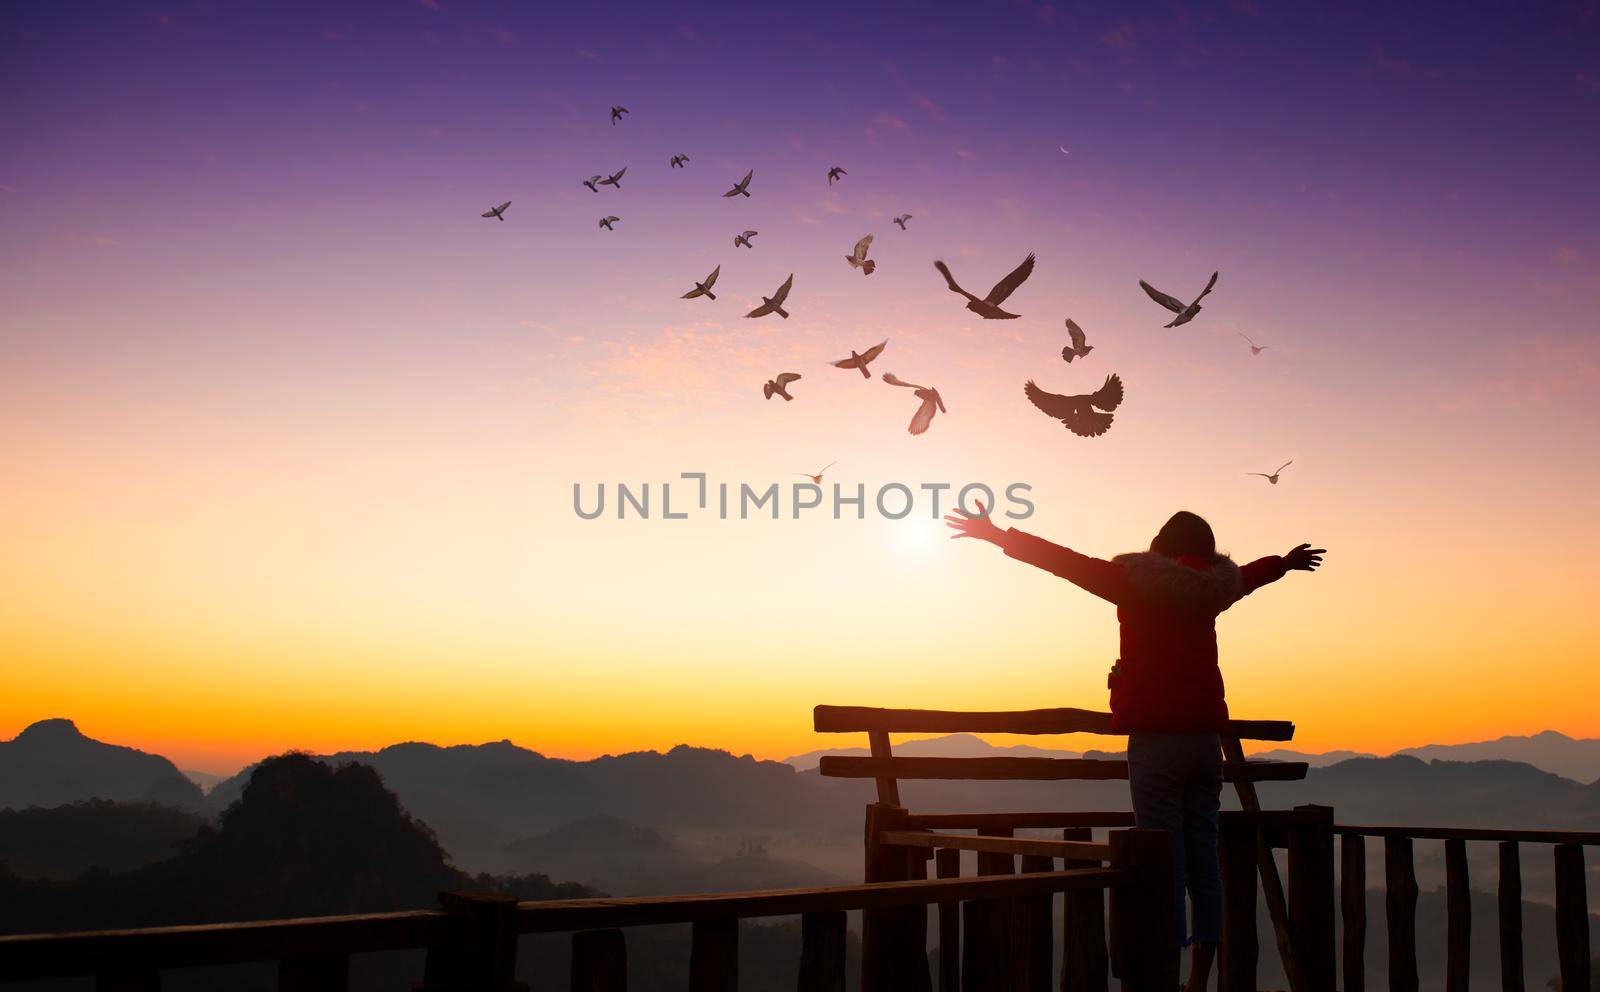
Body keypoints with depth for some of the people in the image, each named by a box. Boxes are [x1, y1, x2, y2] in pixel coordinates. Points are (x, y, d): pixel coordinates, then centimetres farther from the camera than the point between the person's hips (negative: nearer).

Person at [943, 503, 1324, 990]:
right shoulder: (1213, 586, 10)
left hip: (1156, 736, -5)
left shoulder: (1138, 580, -4)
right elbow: (1251, 573, 32)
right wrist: (1285, 563, 53)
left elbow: (1066, 562, -7)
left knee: (1164, 860, -6)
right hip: (1206, 736, 5)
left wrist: (997, 535, -3)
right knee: (1203, 860, 7)